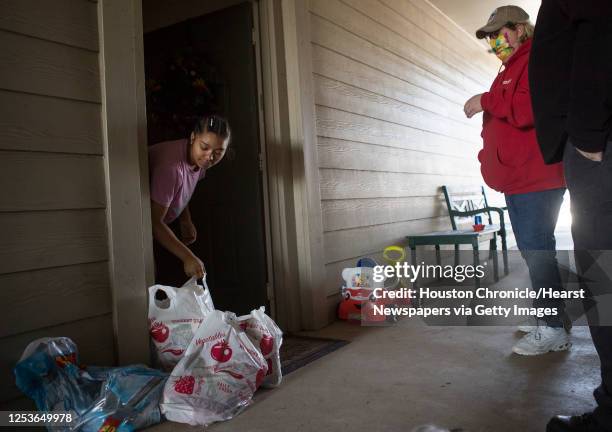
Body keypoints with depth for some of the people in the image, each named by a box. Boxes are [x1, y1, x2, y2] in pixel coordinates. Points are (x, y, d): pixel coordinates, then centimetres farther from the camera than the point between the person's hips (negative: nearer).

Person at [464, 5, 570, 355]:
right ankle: (549, 318, 23)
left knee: (537, 250, -9)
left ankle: (554, 330, -3)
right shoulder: (512, 70, 23)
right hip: (519, 178, 10)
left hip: (536, 178, -10)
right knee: (535, 250, 13)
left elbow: (531, 108, -23)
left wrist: (487, 101, -15)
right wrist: (492, 155, 14)